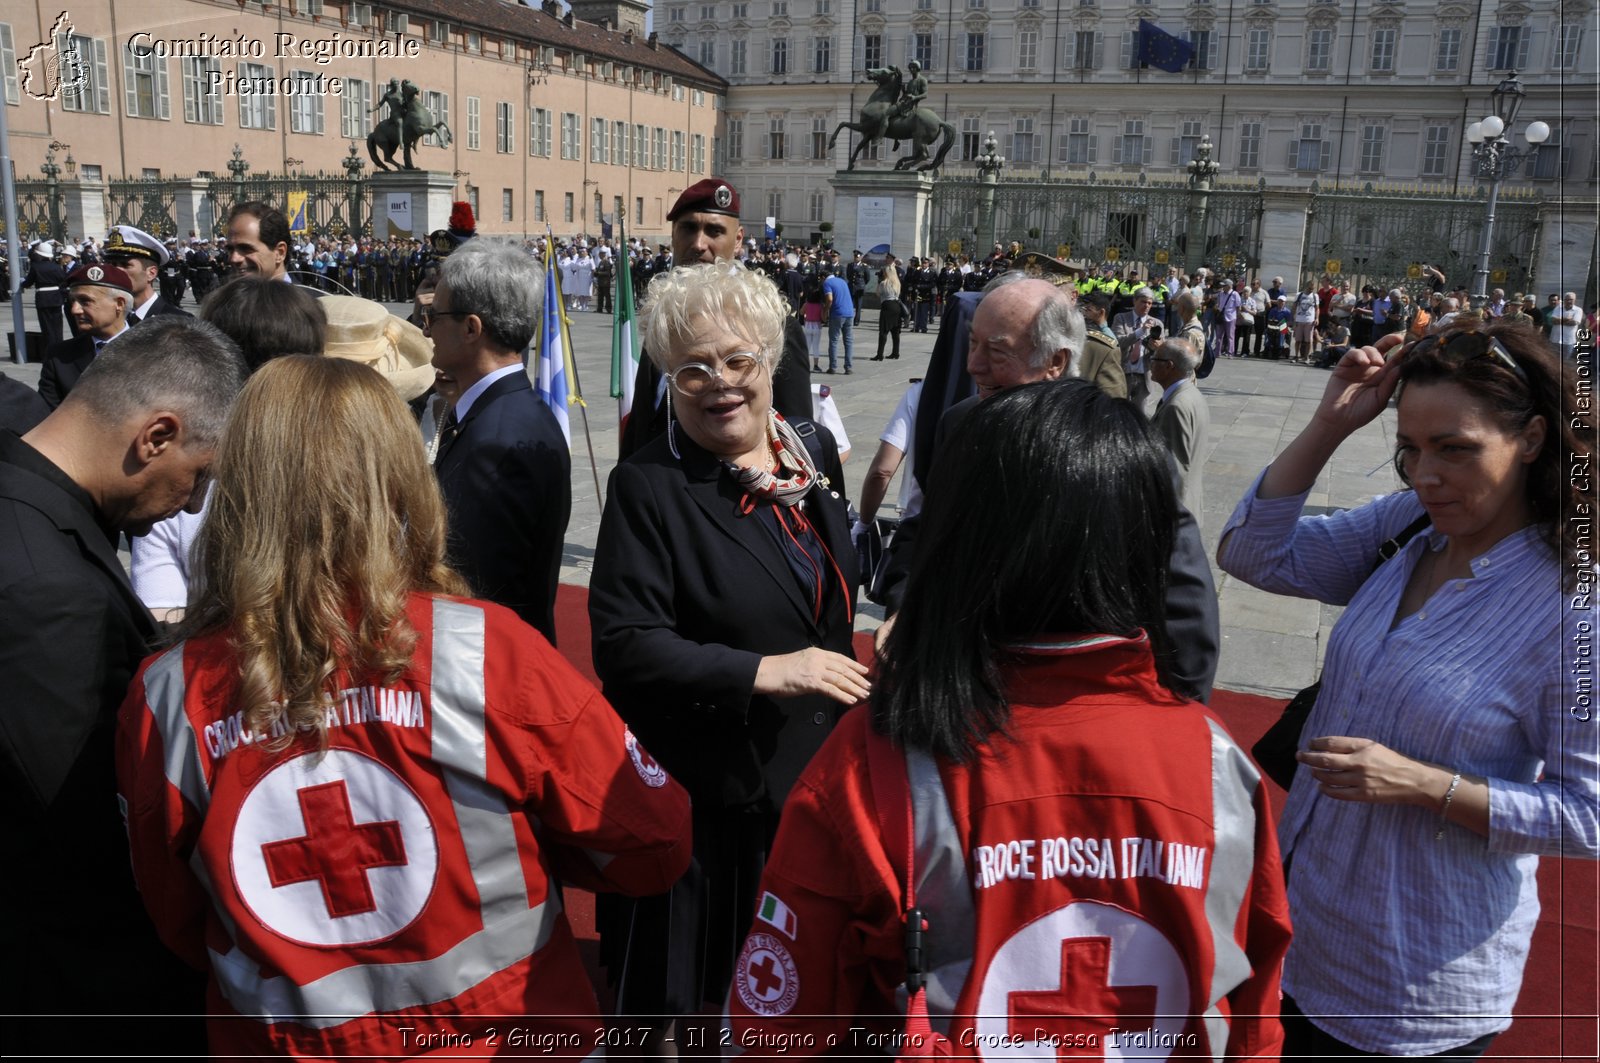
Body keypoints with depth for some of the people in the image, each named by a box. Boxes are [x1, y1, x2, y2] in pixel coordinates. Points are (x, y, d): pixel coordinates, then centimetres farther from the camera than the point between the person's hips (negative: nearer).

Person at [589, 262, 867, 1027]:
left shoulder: (815, 449, 4)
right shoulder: (647, 486, -15)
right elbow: (623, 646, -21)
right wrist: (765, 672, -26)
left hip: (816, 775, 6)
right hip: (706, 797, -5)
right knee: (690, 991, 11)